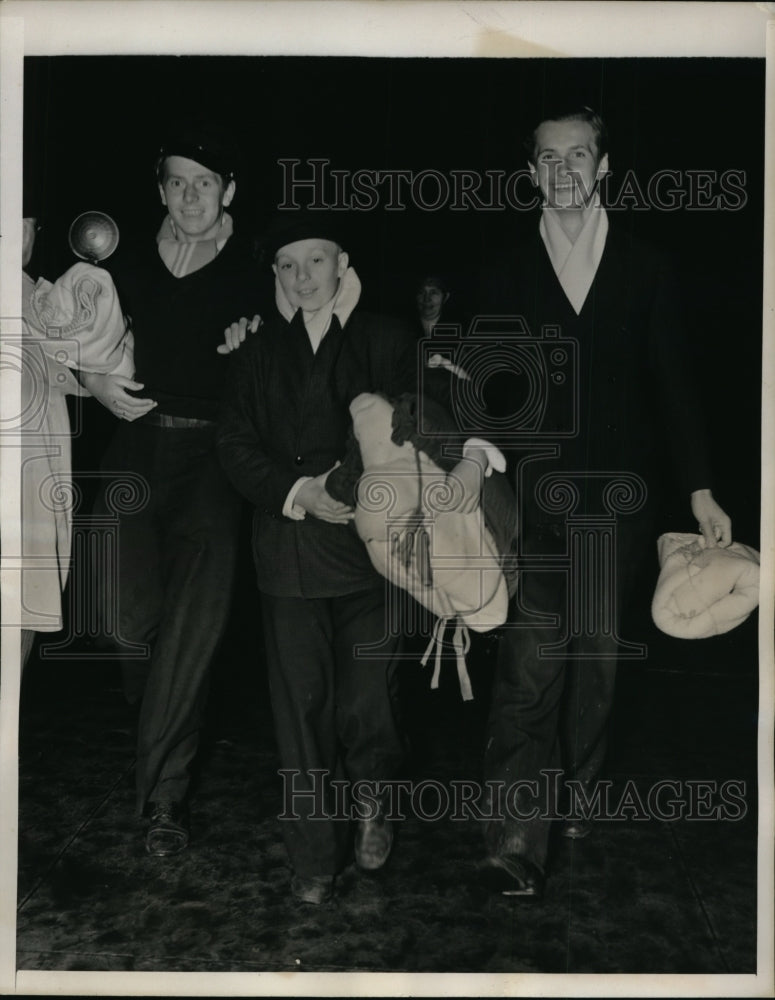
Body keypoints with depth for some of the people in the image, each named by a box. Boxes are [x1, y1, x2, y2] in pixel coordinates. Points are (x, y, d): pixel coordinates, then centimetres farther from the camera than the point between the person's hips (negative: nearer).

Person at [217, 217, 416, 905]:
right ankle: (315, 858, 18)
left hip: (371, 545, -2)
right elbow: (236, 447, 7)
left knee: (366, 704, -1)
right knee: (302, 709, 4)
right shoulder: (260, 353, 14)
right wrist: (298, 492, -10)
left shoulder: (386, 340, 8)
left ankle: (373, 803, 31)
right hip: (289, 552, 2)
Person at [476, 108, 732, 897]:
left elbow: (670, 384, 5)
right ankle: (516, 843, -6)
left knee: (596, 660, 11)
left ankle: (575, 795, 30)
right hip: (535, 501, -1)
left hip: (616, 499, 1)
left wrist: (699, 490, -1)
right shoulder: (509, 276, 6)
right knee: (529, 668, -9)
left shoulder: (646, 271, 6)